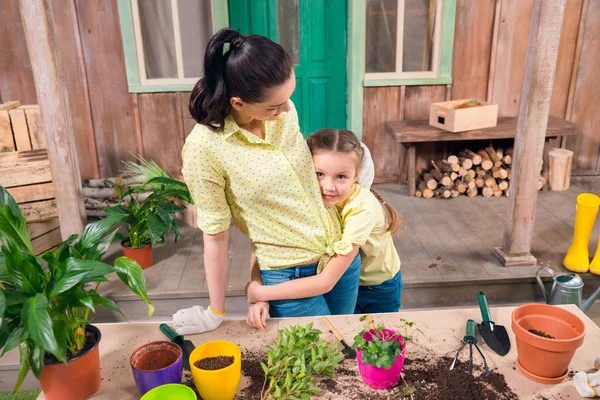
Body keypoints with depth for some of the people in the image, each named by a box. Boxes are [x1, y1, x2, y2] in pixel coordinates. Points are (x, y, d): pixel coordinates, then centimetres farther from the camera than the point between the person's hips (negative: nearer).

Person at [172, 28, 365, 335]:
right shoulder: (204, 148, -23)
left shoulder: (284, 110, -8)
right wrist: (216, 313, -5)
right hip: (289, 277, -5)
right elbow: (216, 236, -15)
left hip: (342, 255, 6)